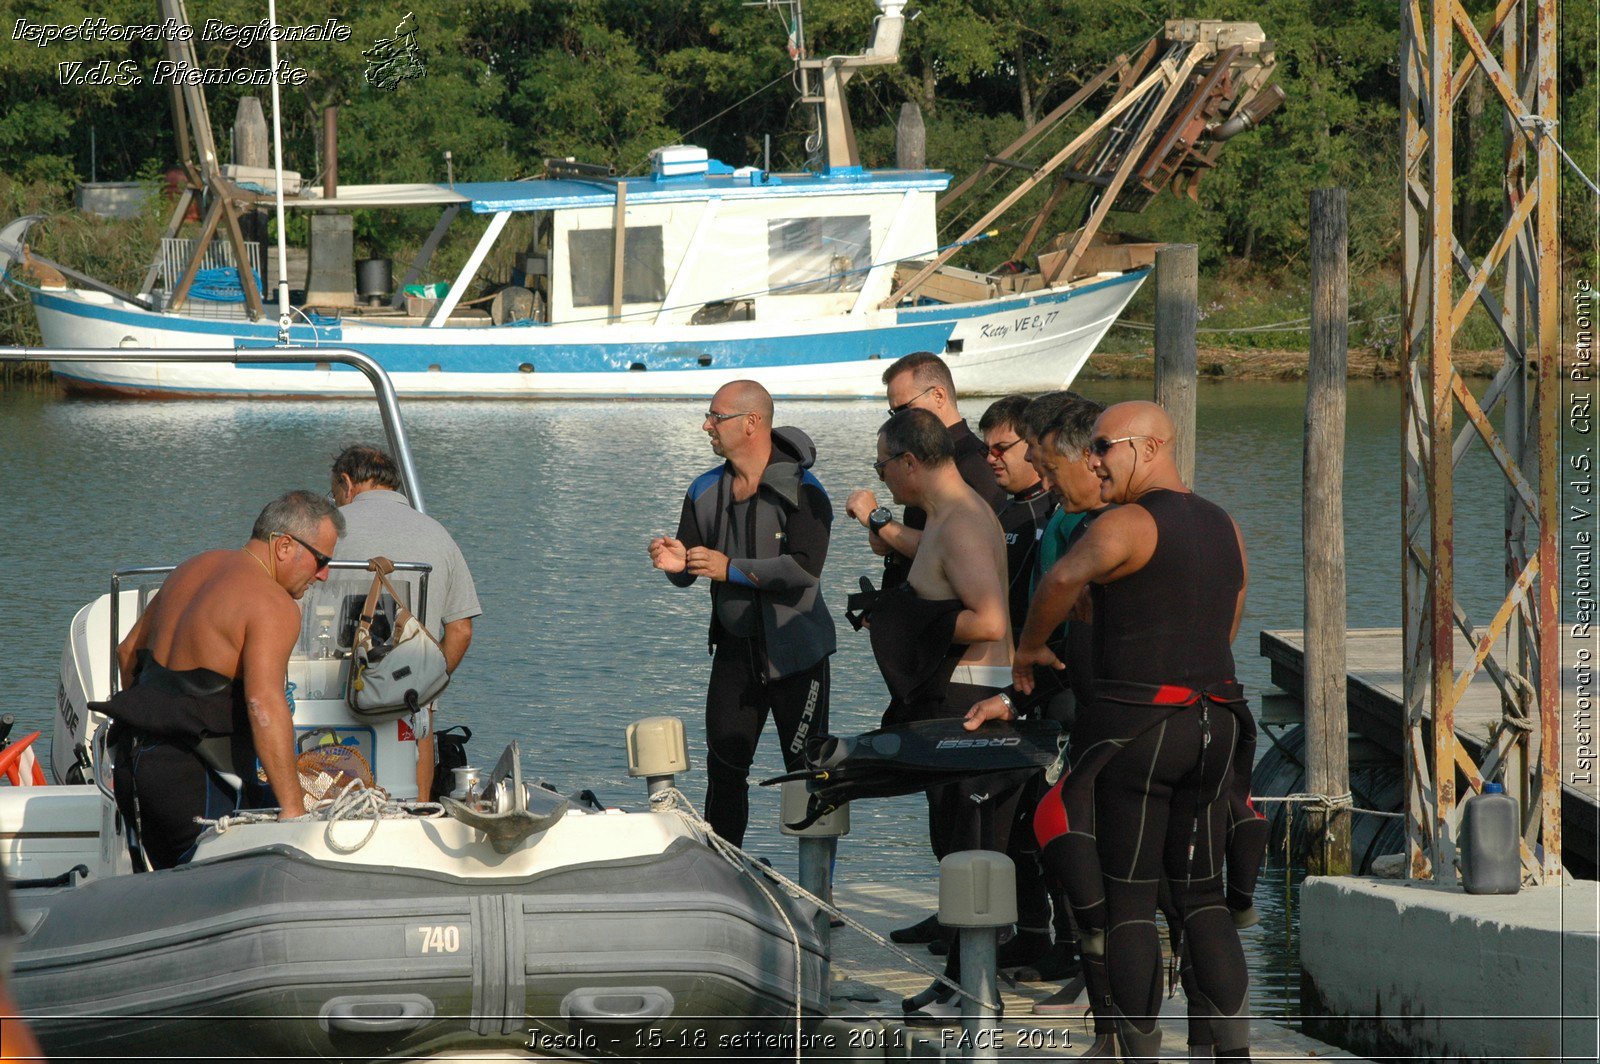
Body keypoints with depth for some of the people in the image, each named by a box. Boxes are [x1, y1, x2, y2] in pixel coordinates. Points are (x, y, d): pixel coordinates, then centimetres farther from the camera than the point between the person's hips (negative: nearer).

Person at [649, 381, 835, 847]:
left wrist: (731, 569, -24)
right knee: (723, 769, 6)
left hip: (794, 652, -6)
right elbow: (689, 571, 9)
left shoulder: (801, 491, -12)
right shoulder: (705, 491, 7)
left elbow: (804, 568, -23)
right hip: (734, 648, 6)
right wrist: (676, 563, -16)